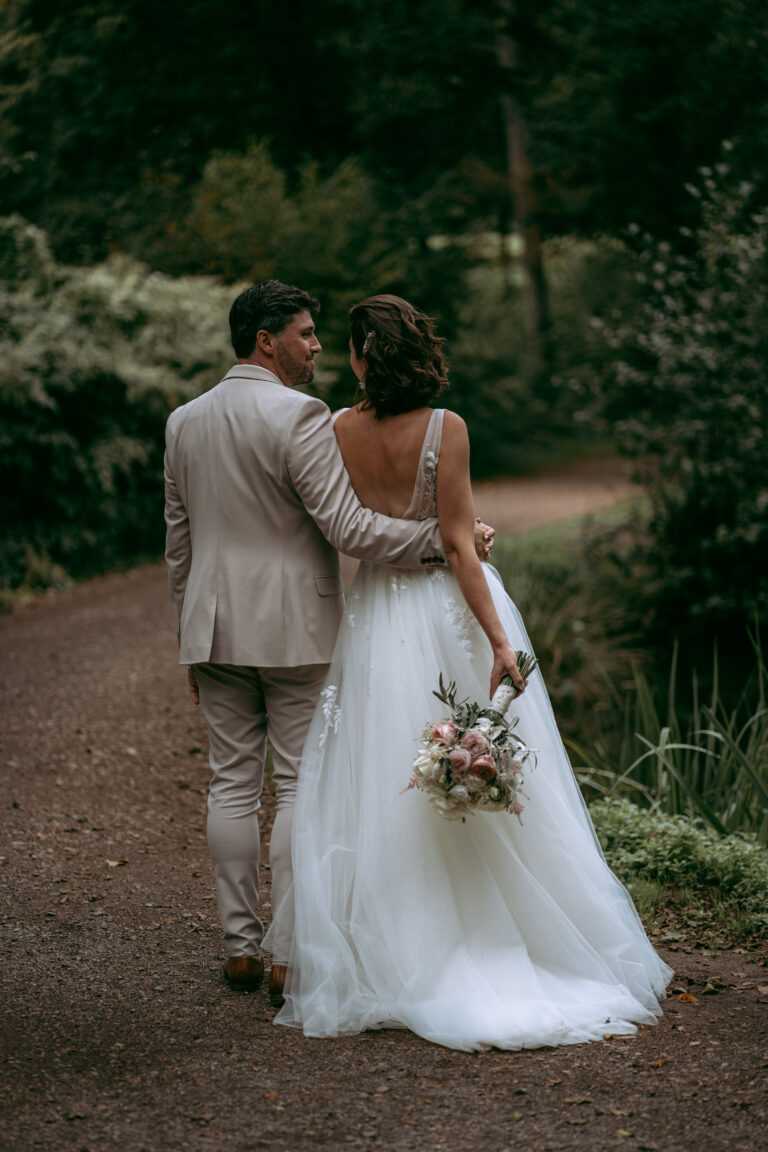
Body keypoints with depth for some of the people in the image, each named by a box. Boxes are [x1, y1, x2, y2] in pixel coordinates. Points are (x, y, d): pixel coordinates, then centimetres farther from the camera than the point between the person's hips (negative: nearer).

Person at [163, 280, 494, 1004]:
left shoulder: (184, 422, 9)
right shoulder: (298, 416, -12)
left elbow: (179, 542, 14)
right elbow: (346, 526, -19)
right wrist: (445, 537, -12)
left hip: (216, 627, 6)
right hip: (294, 629, -6)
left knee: (232, 784, 9)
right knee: (300, 788, 0)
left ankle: (240, 949, 13)